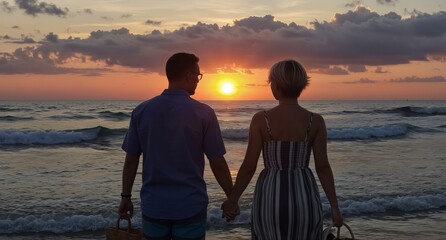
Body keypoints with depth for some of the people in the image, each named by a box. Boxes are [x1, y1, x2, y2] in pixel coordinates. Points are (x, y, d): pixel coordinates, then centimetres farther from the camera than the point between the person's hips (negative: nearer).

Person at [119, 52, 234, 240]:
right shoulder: (204, 113, -10)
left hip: (153, 206, 3)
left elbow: (131, 159, 2)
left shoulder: (141, 111, -2)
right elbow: (217, 163, -7)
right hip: (190, 207, -2)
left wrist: (126, 196, 12)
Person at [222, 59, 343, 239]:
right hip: (304, 197, 1)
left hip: (270, 197, -1)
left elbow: (249, 166, -8)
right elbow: (323, 167, -5)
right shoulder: (315, 121, -4)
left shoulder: (261, 119, -9)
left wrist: (232, 200, 3)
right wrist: (334, 206, 2)